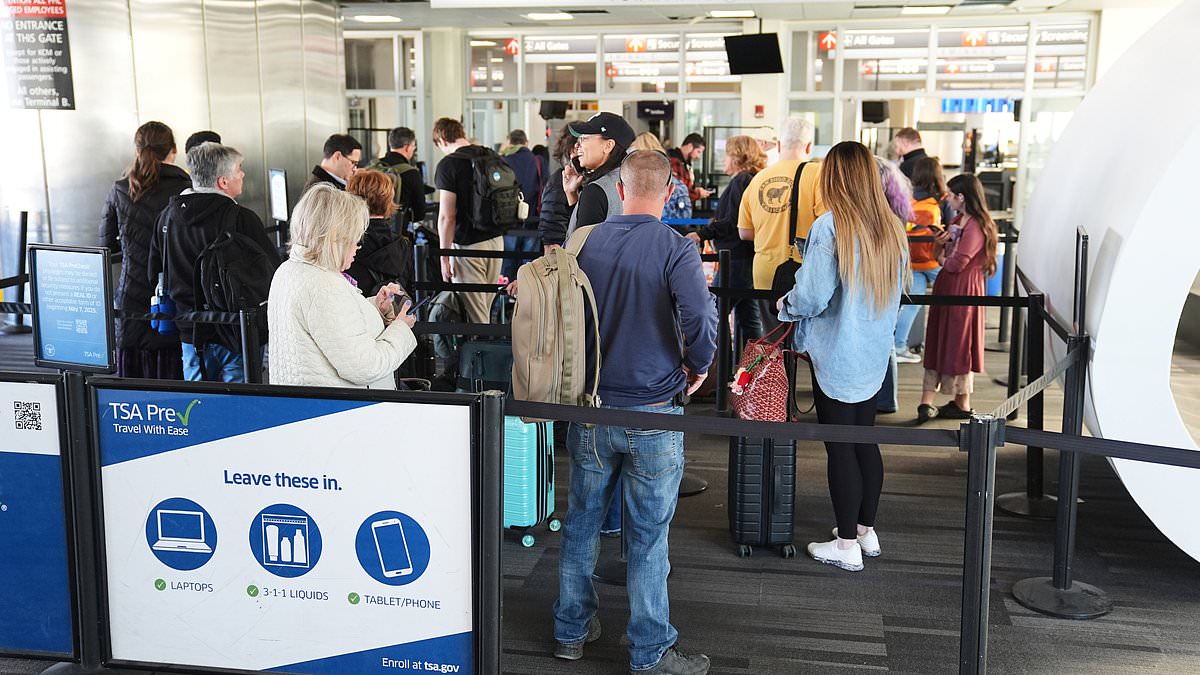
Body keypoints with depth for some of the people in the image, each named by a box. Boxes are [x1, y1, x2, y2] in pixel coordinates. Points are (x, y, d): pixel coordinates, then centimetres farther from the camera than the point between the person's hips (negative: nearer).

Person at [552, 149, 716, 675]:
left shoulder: (586, 242, 1)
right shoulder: (676, 250, -13)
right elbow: (699, 320, -25)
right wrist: (697, 366, -6)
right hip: (652, 413, -4)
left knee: (581, 523, 17)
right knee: (647, 537, 6)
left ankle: (571, 631, 31)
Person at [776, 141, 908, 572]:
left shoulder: (831, 228, -19)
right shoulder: (892, 229, 3)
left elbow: (813, 297, -19)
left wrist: (786, 305, 0)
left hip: (836, 355, -7)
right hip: (874, 354, 7)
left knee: (840, 447, 2)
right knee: (865, 440, 17)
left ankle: (847, 545, 10)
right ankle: (866, 529, 29)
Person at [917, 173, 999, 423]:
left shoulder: (976, 226, -18)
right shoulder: (959, 220, 12)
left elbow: (958, 263, -21)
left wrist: (942, 260, -1)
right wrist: (945, 240, -3)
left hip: (963, 290, -9)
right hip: (946, 287, 9)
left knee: (958, 344, 1)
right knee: (937, 343, 6)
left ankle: (963, 404, 13)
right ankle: (927, 401, 8)